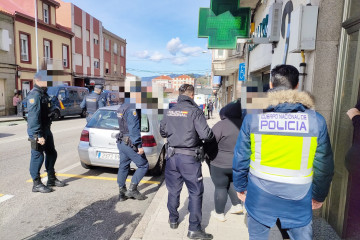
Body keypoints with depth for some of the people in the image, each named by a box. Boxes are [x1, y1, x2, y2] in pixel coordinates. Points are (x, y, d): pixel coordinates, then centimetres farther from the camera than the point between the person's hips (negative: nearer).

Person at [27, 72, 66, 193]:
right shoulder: (35, 95, -16)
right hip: (37, 132, -10)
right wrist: (39, 135, -27)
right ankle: (37, 184, 12)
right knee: (37, 156, -1)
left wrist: (45, 132, 18)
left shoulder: (43, 93, 16)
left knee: (51, 153, 16)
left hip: (46, 130, 10)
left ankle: (51, 179, 30)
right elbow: (34, 117, -24)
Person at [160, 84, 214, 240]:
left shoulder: (170, 111, 4)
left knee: (173, 190, 20)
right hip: (189, 158, -5)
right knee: (195, 192, 8)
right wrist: (212, 135, 3)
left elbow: (162, 132, 14)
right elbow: (205, 134, -18)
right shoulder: (194, 111, -12)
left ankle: (173, 220, 37)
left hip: (172, 155, 6)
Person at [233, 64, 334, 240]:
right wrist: (319, 196, 14)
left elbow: (240, 158, -5)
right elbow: (324, 165, -2)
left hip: (259, 198, 1)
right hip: (298, 201, 0)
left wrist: (240, 187, 10)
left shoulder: (253, 117, -10)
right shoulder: (316, 120, -8)